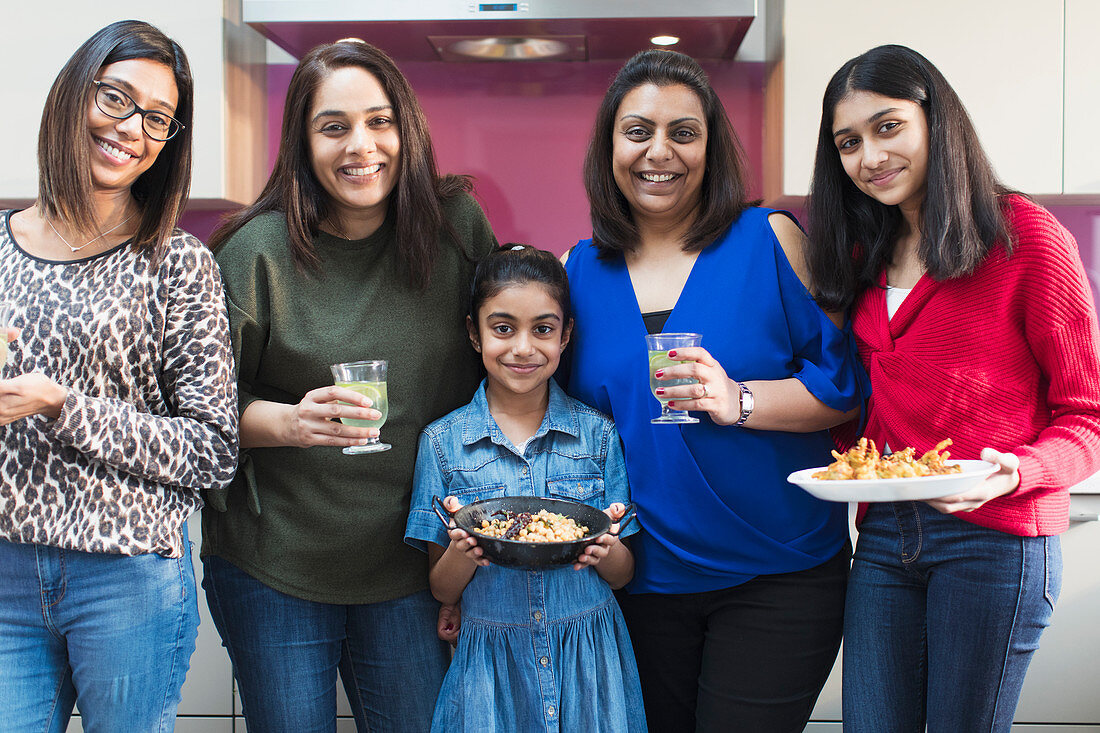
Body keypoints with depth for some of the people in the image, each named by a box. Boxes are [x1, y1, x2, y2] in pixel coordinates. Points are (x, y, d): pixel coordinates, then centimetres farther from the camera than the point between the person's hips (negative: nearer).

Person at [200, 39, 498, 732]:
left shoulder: (457, 225, -3)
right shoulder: (259, 249, -10)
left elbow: (494, 378, 5)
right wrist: (291, 420, -23)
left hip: (411, 569, 2)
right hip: (275, 568, -2)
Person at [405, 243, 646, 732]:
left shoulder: (597, 434, 0)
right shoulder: (443, 442, -2)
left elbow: (622, 576, 5)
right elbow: (442, 592, 1)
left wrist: (605, 549, -17)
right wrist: (463, 552, -20)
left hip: (590, 663, 1)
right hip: (491, 669, 0)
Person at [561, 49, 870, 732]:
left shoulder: (770, 240, -4)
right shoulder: (578, 272, 5)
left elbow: (846, 382, -7)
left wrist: (739, 402, -22)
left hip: (779, 577, -3)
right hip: (641, 582, 3)